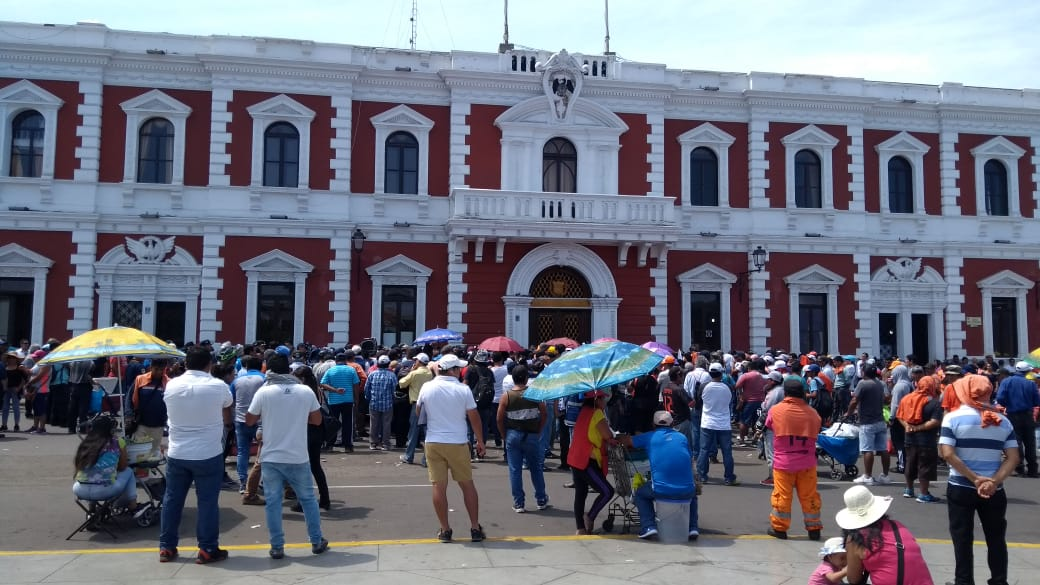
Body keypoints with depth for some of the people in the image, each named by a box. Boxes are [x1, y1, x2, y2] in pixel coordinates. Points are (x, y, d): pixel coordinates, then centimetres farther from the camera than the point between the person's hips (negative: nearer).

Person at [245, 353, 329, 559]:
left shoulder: (264, 392, -7)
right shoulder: (306, 391, -2)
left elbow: (249, 421, 2)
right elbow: (317, 420, 6)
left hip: (271, 458, -1)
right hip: (298, 457, 1)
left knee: (272, 502, 8)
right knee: (308, 499, 14)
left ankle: (277, 547, 11)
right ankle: (317, 542, 20)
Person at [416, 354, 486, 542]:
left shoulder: (427, 387, -2)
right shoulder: (463, 389, -8)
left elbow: (418, 411, 12)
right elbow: (474, 417, -4)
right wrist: (480, 441, 6)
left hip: (433, 443, 2)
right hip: (458, 443, -1)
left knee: (439, 486, 5)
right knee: (468, 485, 9)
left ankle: (445, 530, 10)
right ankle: (475, 528, 13)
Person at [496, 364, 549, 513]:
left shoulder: (506, 396, -6)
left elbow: (499, 418, -6)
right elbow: (544, 415, -3)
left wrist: (504, 435, 6)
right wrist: (538, 431, 8)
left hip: (513, 435, 0)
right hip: (532, 435, 1)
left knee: (515, 470, 6)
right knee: (536, 469, 15)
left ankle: (518, 504, 9)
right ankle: (541, 501, 25)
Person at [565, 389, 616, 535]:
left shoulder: (584, 412, 15)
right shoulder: (597, 414, -11)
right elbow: (609, 436, -11)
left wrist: (607, 440, 7)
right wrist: (612, 440, 10)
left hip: (575, 459, 10)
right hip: (587, 461, -10)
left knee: (580, 494, 12)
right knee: (607, 491, -6)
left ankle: (581, 528, 16)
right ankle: (590, 517, -2)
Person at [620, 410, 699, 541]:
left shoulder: (649, 437, 10)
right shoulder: (682, 437, 14)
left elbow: (624, 439, 21)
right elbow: (691, 462, 21)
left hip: (661, 491, -2)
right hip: (687, 492, 2)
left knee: (640, 494, 28)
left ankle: (648, 526, 10)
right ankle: (693, 527, 23)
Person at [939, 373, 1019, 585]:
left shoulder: (953, 418, -8)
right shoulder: (1003, 421, 3)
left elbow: (947, 454, -17)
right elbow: (1013, 458, -4)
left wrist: (975, 479, -14)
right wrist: (994, 481, -12)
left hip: (960, 489, -3)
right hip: (994, 491, 3)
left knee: (963, 540, 7)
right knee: (996, 539, 17)